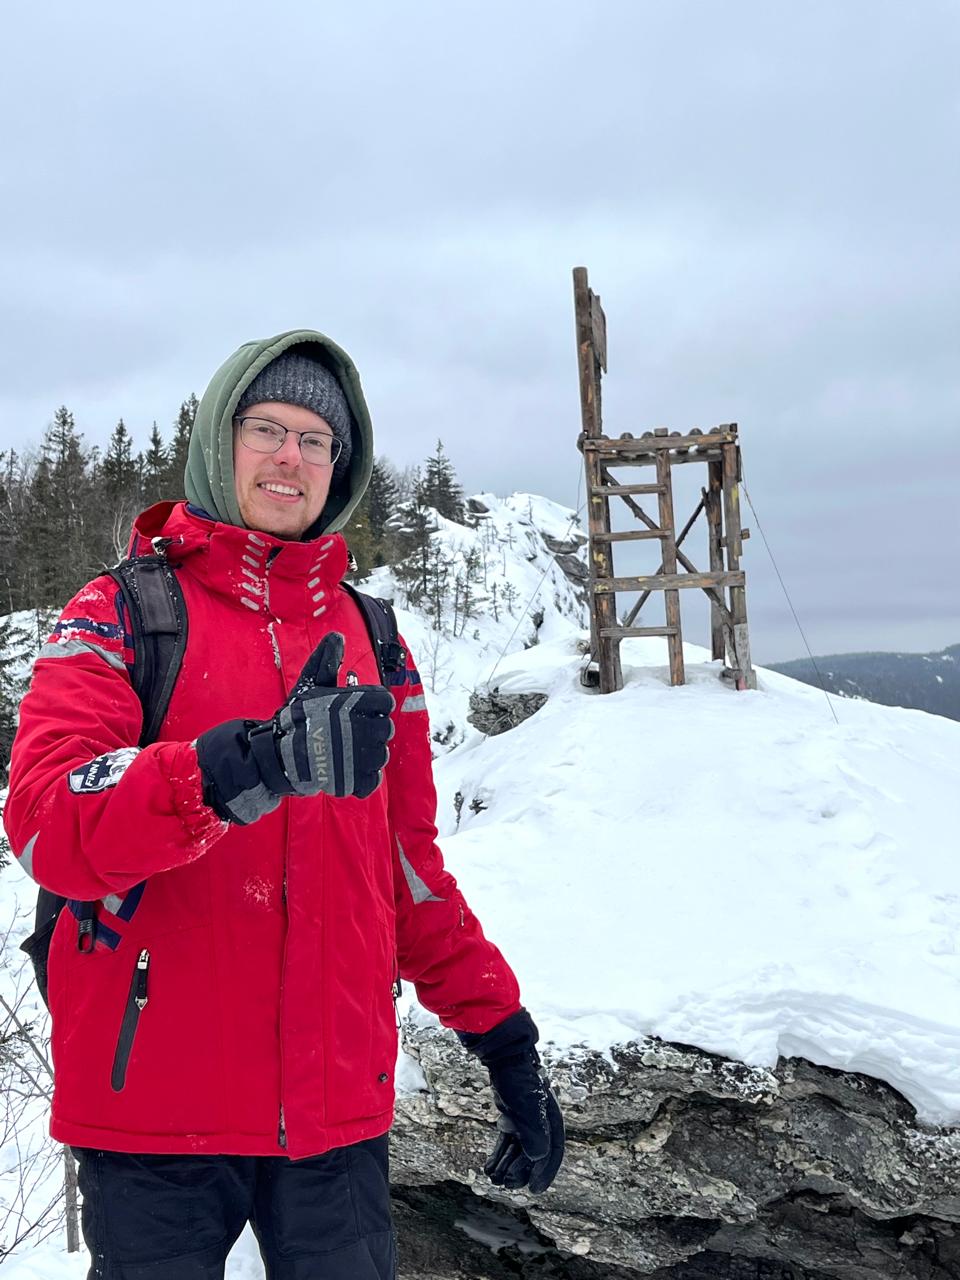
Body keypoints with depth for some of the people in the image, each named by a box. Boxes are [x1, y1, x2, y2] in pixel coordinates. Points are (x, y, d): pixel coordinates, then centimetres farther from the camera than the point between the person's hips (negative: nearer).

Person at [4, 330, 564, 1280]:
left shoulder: (368, 638, 10)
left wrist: (503, 1037, 9)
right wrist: (248, 764, -34)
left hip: (339, 1112, 3)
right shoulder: (120, 616, -2)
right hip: (155, 1112, -3)